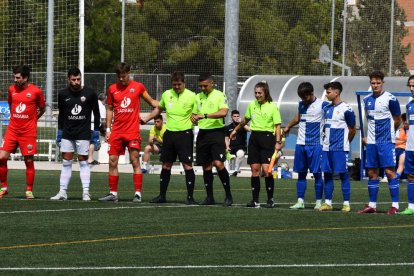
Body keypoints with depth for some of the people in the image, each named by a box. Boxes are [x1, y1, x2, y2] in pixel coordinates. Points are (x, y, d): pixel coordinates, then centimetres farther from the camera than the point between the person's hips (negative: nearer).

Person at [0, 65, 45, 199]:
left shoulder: (36, 91, -5)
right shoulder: (12, 89, 5)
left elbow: (42, 109, 9)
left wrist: (32, 120, 7)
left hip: (28, 131, -3)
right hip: (12, 130, 3)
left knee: (29, 160, 0)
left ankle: (29, 190, 11)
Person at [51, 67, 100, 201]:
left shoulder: (90, 93, -4)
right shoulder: (63, 94, 4)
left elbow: (96, 113, 3)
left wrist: (96, 133, -1)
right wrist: (59, 133, 12)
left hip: (83, 133, -3)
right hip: (67, 133, 3)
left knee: (83, 162, -3)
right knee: (66, 162, 2)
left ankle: (86, 192, -2)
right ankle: (63, 192, 4)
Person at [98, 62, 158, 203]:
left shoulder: (138, 87, 1)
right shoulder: (112, 89, 8)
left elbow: (151, 101, 11)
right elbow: (110, 109, 15)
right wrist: (108, 129, 10)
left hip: (132, 131, -3)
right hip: (116, 132, 3)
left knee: (135, 162, -7)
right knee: (112, 162, 2)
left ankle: (138, 193, -5)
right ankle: (113, 193, 9)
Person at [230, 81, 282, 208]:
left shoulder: (272, 107, -5)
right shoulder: (252, 105, 10)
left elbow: (277, 126, -6)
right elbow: (245, 120, 27)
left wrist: (278, 142, -15)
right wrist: (236, 130, 37)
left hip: (267, 137, -5)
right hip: (254, 138, 5)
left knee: (266, 169, -12)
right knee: (254, 169, 2)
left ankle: (270, 199, -2)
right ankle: (255, 200, 5)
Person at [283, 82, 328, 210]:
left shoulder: (322, 105, -7)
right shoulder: (301, 104, 11)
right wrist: (288, 127, 38)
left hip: (316, 145, -5)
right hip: (301, 144, 5)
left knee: (317, 173, -3)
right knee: (301, 173, 6)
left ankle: (319, 202, 2)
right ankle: (300, 201, 8)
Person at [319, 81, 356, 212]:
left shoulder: (346, 109, -8)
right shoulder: (326, 109, 12)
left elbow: (353, 129, -1)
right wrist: (327, 140, 12)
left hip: (340, 148, -7)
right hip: (327, 148, 7)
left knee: (343, 174, -3)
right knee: (327, 174, 6)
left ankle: (346, 203, -1)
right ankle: (328, 203, 11)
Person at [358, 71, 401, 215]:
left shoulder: (390, 99, -9)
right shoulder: (367, 100, 11)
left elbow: (397, 120, 0)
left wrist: (388, 132, 8)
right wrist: (367, 136, 15)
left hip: (386, 142, -6)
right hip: (371, 142, 6)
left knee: (390, 171, -9)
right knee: (372, 173, 8)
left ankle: (395, 205, -8)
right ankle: (372, 205, 14)